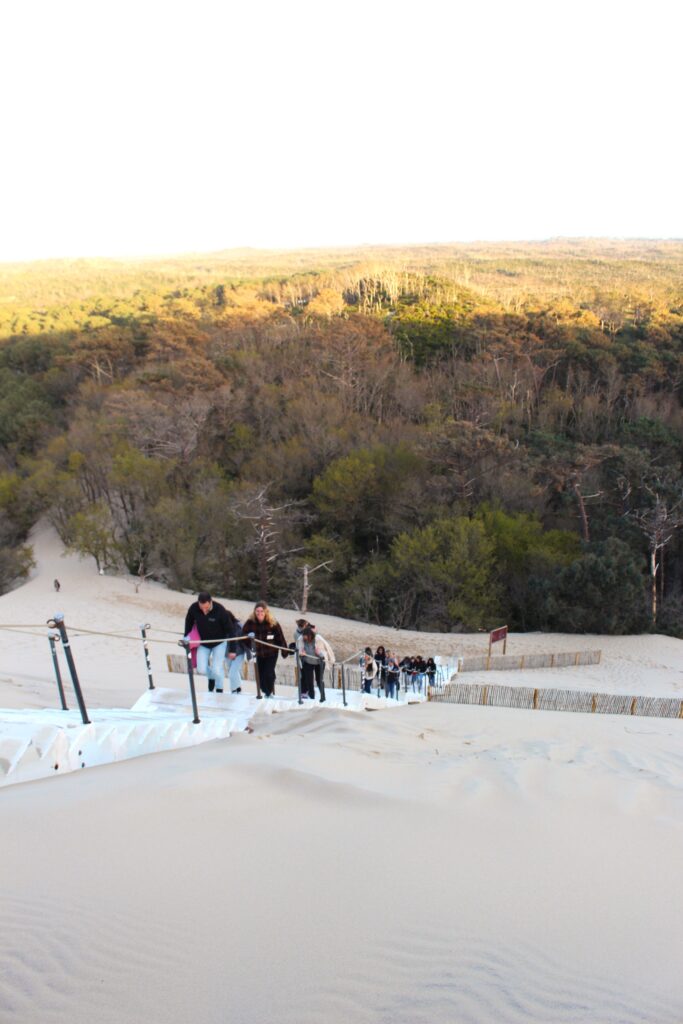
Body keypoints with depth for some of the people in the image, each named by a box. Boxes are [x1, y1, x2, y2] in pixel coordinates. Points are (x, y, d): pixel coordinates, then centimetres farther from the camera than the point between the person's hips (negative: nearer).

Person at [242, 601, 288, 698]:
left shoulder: (273, 623, -18)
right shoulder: (250, 622, -14)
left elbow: (280, 638, -12)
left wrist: (285, 651, -9)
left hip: (271, 653, -3)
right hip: (259, 653, 3)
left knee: (269, 674, -10)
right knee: (260, 675, 8)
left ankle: (270, 692, 15)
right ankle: (266, 691, 33)